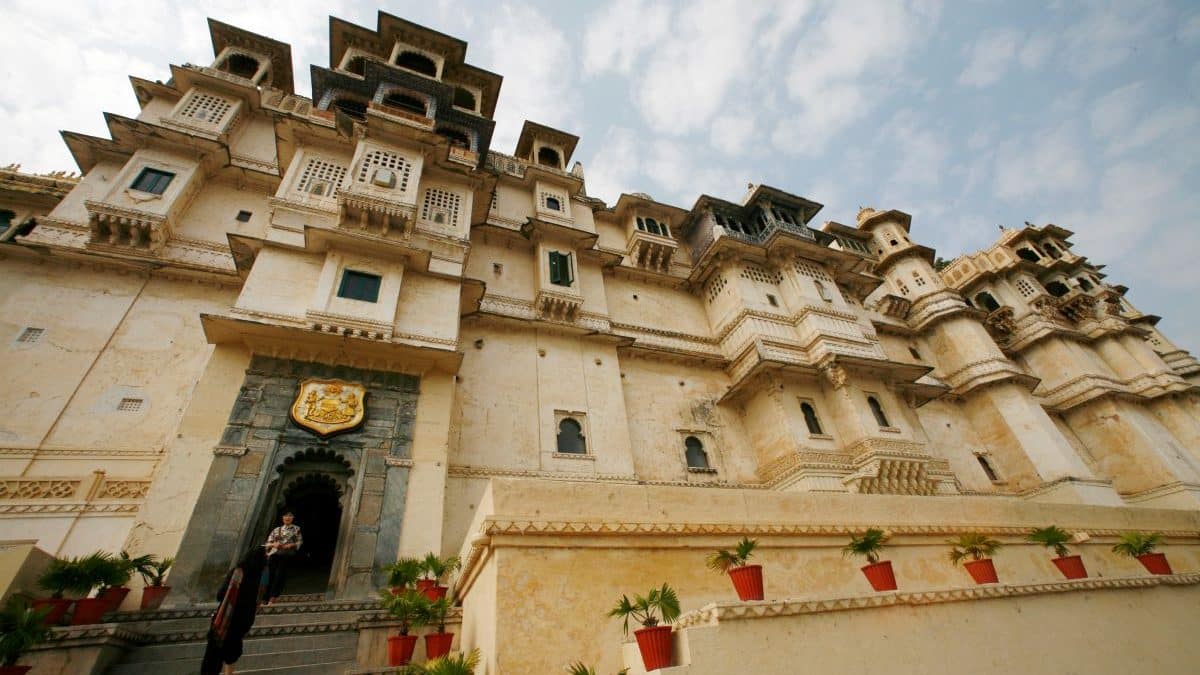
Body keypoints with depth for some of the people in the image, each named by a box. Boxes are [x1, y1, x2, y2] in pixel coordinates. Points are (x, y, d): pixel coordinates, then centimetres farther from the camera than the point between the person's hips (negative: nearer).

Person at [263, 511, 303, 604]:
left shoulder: (296, 529, 12)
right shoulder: (276, 530, 19)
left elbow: (300, 542, 5)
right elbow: (267, 543, 15)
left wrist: (291, 545, -12)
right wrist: (274, 544, -6)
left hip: (287, 554, -3)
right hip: (274, 554, 3)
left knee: (280, 575, -17)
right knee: (270, 576, -6)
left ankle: (272, 599, -20)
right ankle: (266, 599, -2)